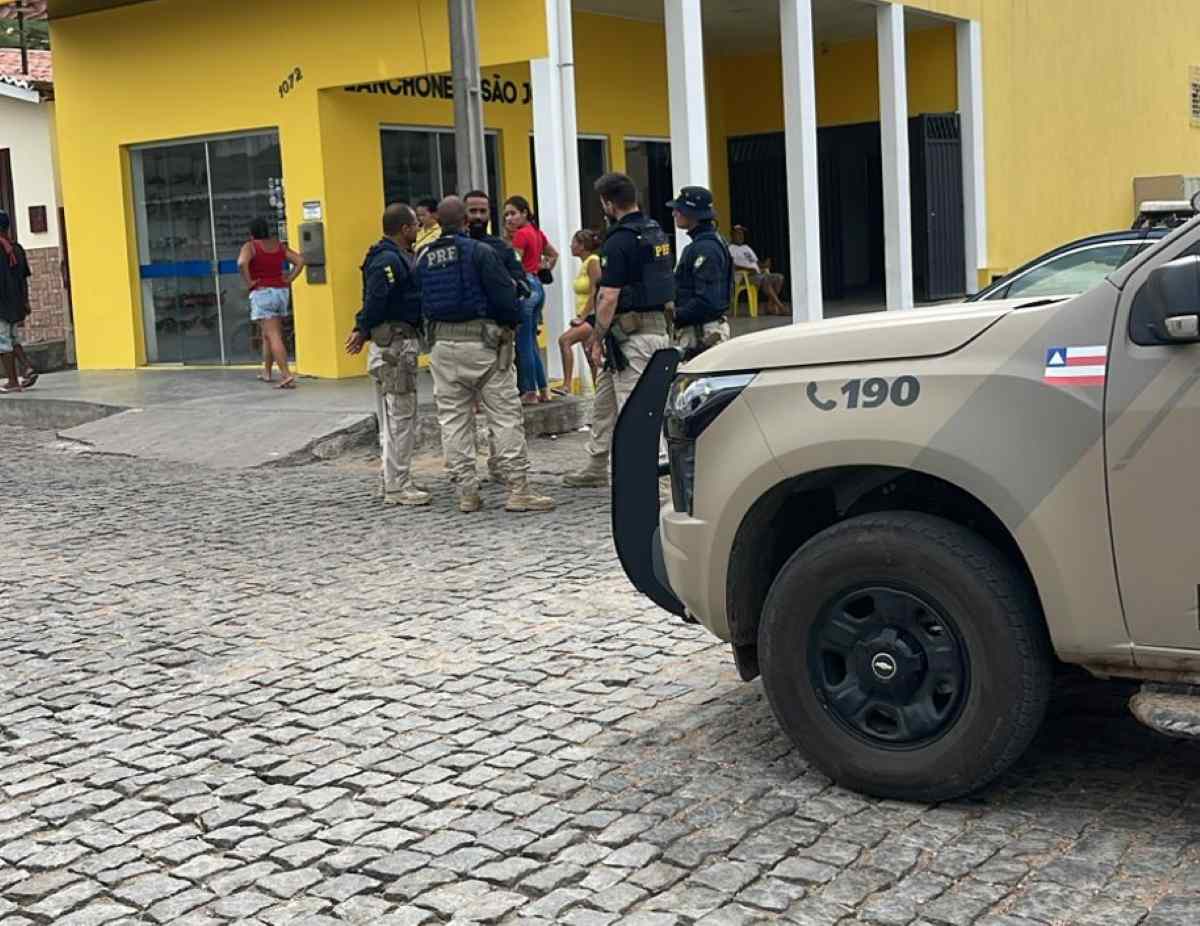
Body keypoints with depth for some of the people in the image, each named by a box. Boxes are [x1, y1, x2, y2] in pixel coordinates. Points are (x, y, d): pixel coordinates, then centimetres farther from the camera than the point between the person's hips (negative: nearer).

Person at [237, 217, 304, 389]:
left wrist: (249, 282, -13)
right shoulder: (279, 246, 9)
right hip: (281, 292, 6)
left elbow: (242, 263, -25)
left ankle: (286, 375, -19)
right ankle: (267, 371, 31)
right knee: (268, 333, 21)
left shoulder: (250, 246, -6)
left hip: (261, 293, -6)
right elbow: (300, 261, 3)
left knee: (273, 336, -9)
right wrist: (289, 279, 4)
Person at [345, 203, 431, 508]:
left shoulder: (401, 257, 16)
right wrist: (364, 331, -9)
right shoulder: (388, 260, -18)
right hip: (395, 343, -11)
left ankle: (398, 481, 24)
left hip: (403, 343, 11)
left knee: (400, 416, 16)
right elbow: (375, 300, -22)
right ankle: (396, 488, -2)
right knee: (400, 416, -7)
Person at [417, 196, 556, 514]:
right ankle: (518, 490, -2)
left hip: (442, 343, 5)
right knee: (506, 416, 0)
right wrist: (510, 326, 6)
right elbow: (505, 295, -10)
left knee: (453, 419, 9)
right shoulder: (479, 252, -10)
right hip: (481, 342, -5)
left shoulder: (423, 258, 6)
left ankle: (467, 492, 11)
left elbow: (420, 303, 11)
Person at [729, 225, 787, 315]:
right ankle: (780, 307, -36)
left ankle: (770, 306, -22)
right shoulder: (731, 248, 5)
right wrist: (748, 269, -23)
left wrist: (763, 265, 1)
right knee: (765, 279, -34)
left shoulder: (747, 247, 29)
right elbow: (732, 266, -10)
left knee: (779, 277, -14)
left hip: (758, 274, 8)